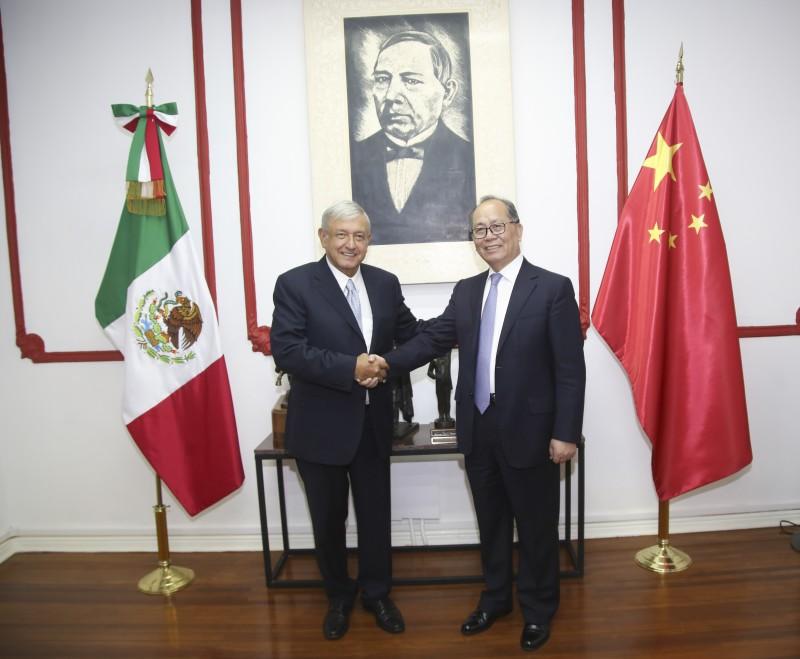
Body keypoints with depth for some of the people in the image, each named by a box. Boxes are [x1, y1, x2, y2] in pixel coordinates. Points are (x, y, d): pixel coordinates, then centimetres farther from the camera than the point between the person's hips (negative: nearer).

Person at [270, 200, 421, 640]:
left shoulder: (385, 283, 2)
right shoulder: (294, 284, -11)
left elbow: (410, 335, 10)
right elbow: (286, 350, -21)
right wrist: (351, 368, -27)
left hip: (373, 422, 3)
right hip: (321, 425, -3)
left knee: (375, 513, 16)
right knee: (328, 518, 16)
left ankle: (376, 592, 40)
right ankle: (338, 596, 40)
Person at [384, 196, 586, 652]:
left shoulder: (553, 288, -8)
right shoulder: (465, 291, 8)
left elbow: (571, 367, -11)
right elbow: (432, 339, 2)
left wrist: (565, 433, -14)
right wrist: (385, 364, -13)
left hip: (529, 430, -4)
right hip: (478, 429, 5)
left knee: (536, 525, 12)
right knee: (490, 521, 20)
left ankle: (538, 610, 35)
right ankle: (496, 598, 41)